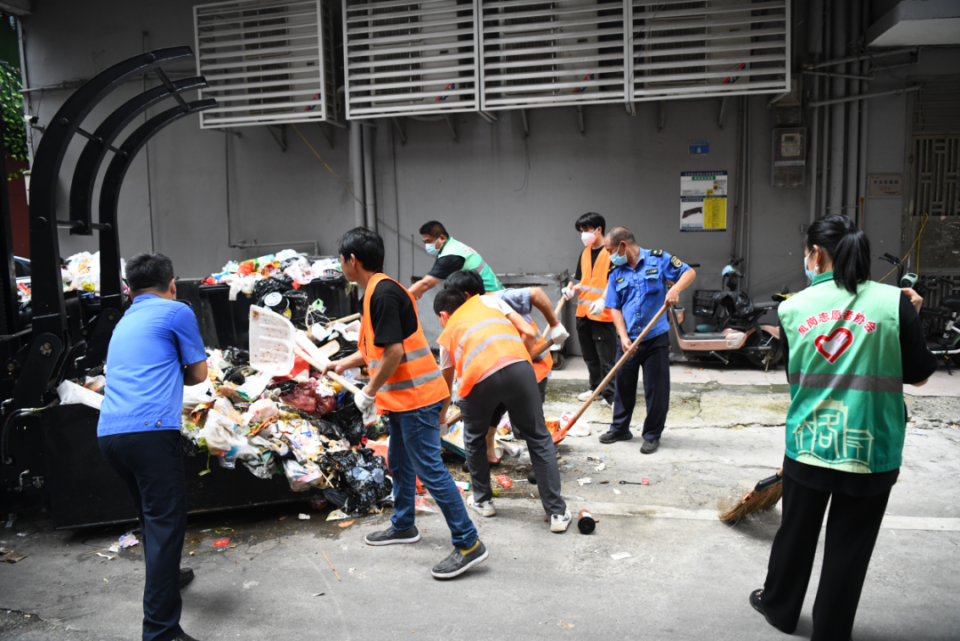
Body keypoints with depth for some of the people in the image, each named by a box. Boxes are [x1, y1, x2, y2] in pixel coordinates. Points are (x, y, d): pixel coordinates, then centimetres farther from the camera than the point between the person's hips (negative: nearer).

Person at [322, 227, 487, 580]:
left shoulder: (383, 293, -18)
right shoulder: (377, 291, 13)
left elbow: (394, 353, -24)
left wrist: (369, 392, -14)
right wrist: (343, 363, 27)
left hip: (416, 397, -11)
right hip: (404, 396, 11)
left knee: (429, 469, -7)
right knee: (399, 462, 22)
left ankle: (468, 544, -1)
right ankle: (403, 526, 40)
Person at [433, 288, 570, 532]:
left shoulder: (448, 333, 28)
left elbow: (447, 385, 37)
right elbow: (529, 333, 21)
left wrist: (441, 417, 54)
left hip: (479, 378, -1)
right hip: (519, 368, 1)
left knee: (475, 439, 28)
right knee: (539, 439, 14)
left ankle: (483, 500, 38)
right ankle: (557, 512, 15)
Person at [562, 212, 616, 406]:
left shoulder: (611, 252, -9)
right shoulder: (584, 253, 15)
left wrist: (602, 300, -29)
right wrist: (572, 288, 0)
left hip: (602, 314, -8)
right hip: (583, 312, 8)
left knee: (606, 357, -4)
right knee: (589, 355, 17)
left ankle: (609, 394, 3)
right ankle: (595, 387, 30)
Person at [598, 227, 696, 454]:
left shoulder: (658, 259, -3)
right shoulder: (616, 273, 6)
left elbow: (689, 272, -3)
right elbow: (614, 308, 4)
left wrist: (675, 288, -24)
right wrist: (623, 336, -9)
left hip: (656, 339, -3)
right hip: (628, 340, 3)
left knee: (656, 389, 3)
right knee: (623, 385, 13)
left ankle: (652, 435, 17)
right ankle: (620, 428, 30)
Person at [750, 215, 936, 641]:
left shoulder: (792, 308, -4)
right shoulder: (894, 302, -10)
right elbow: (920, 375, 0)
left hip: (807, 445, 2)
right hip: (872, 451, -1)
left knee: (795, 534, 21)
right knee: (849, 549, 14)